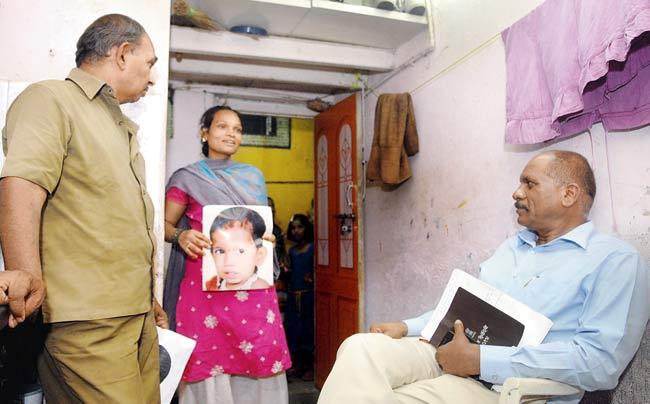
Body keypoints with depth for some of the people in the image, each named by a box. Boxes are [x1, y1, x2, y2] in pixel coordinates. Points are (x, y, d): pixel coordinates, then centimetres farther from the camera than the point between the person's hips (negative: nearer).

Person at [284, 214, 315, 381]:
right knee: (293, 328, 9)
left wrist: (312, 278, -26)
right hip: (293, 294, 6)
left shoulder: (313, 248, -5)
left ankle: (310, 366, 11)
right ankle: (297, 364, 23)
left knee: (308, 327, -1)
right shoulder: (292, 251, 12)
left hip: (308, 293, -5)